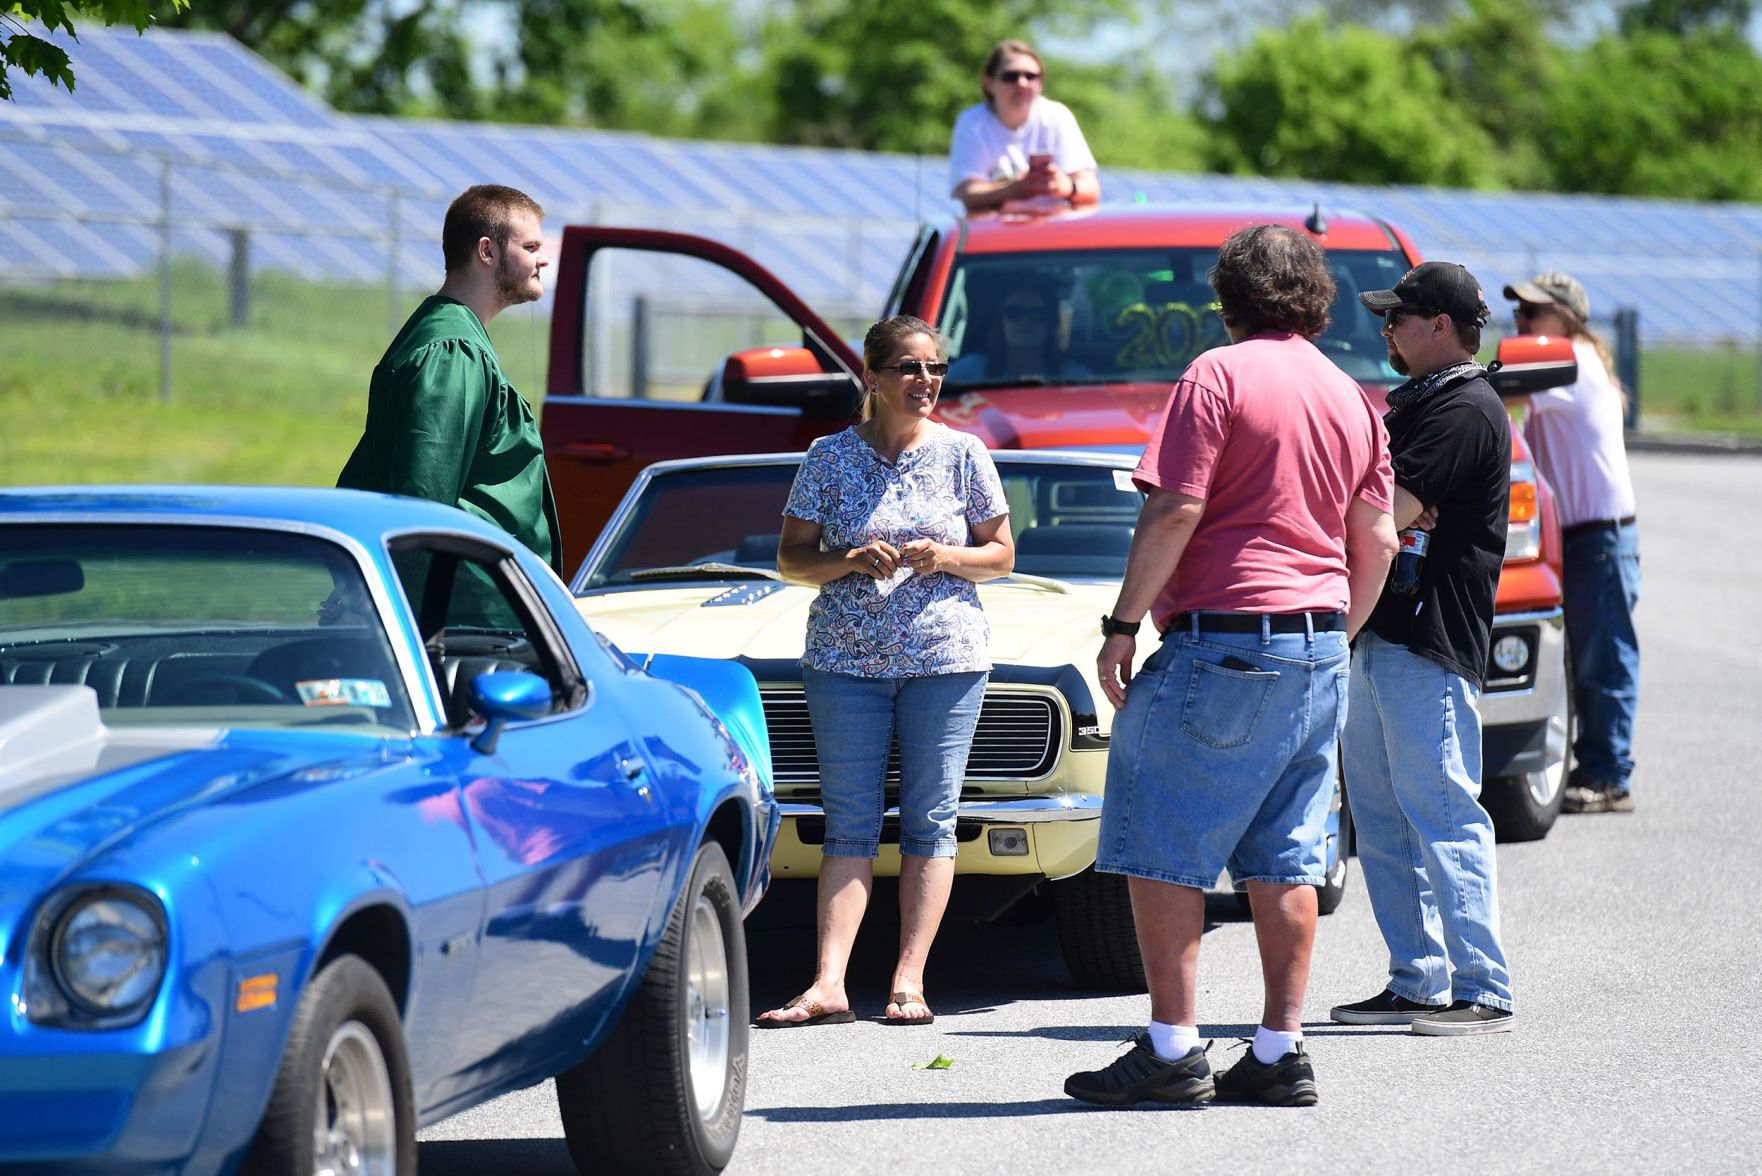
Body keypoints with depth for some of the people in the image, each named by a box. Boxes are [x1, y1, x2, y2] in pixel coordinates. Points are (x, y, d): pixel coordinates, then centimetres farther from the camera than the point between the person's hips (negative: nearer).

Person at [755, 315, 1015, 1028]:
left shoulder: (963, 454, 4)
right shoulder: (830, 457, 3)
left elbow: (1001, 556, 8)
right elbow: (791, 557, 6)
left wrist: (944, 557, -12)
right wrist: (849, 561, -13)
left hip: (946, 657, 0)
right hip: (845, 658, 0)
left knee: (929, 822, -2)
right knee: (849, 826, -4)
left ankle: (909, 980, -1)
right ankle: (829, 986, -11)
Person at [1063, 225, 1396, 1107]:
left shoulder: (1219, 376, -8)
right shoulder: (1349, 397, 13)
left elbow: (1174, 511, -15)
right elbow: (1377, 542, 15)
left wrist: (1124, 624, -10)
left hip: (1223, 638, -7)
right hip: (1318, 643, 7)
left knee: (1160, 849, -2)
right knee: (1286, 860, 9)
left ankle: (1173, 1048, -6)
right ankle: (1281, 1052, 8)